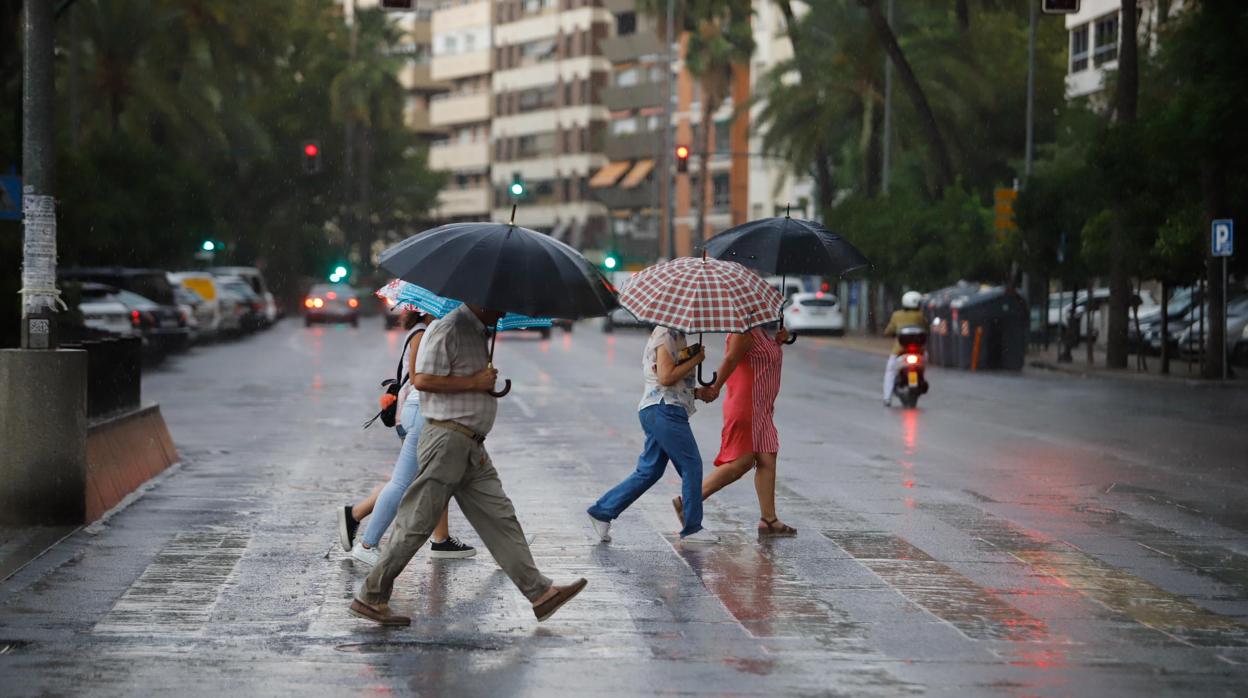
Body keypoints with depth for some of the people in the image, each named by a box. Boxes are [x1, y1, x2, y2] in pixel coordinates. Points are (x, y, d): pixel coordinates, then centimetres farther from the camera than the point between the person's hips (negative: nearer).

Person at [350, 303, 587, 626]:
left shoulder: (476, 332, 18)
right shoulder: (447, 329, -14)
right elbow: (422, 379, -21)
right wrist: (474, 382, -17)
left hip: (472, 448, 10)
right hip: (446, 440, -10)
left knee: (500, 518, 7)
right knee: (418, 523, -5)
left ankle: (540, 593, 6)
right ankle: (370, 597, 3)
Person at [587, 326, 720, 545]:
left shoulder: (676, 336, 22)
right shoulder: (667, 334, -10)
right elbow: (666, 377, -19)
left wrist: (696, 392, 12)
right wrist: (696, 360, -10)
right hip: (664, 410, -10)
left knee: (648, 472, 11)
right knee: (691, 466, -4)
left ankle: (601, 512, 11)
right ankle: (692, 529, 2)